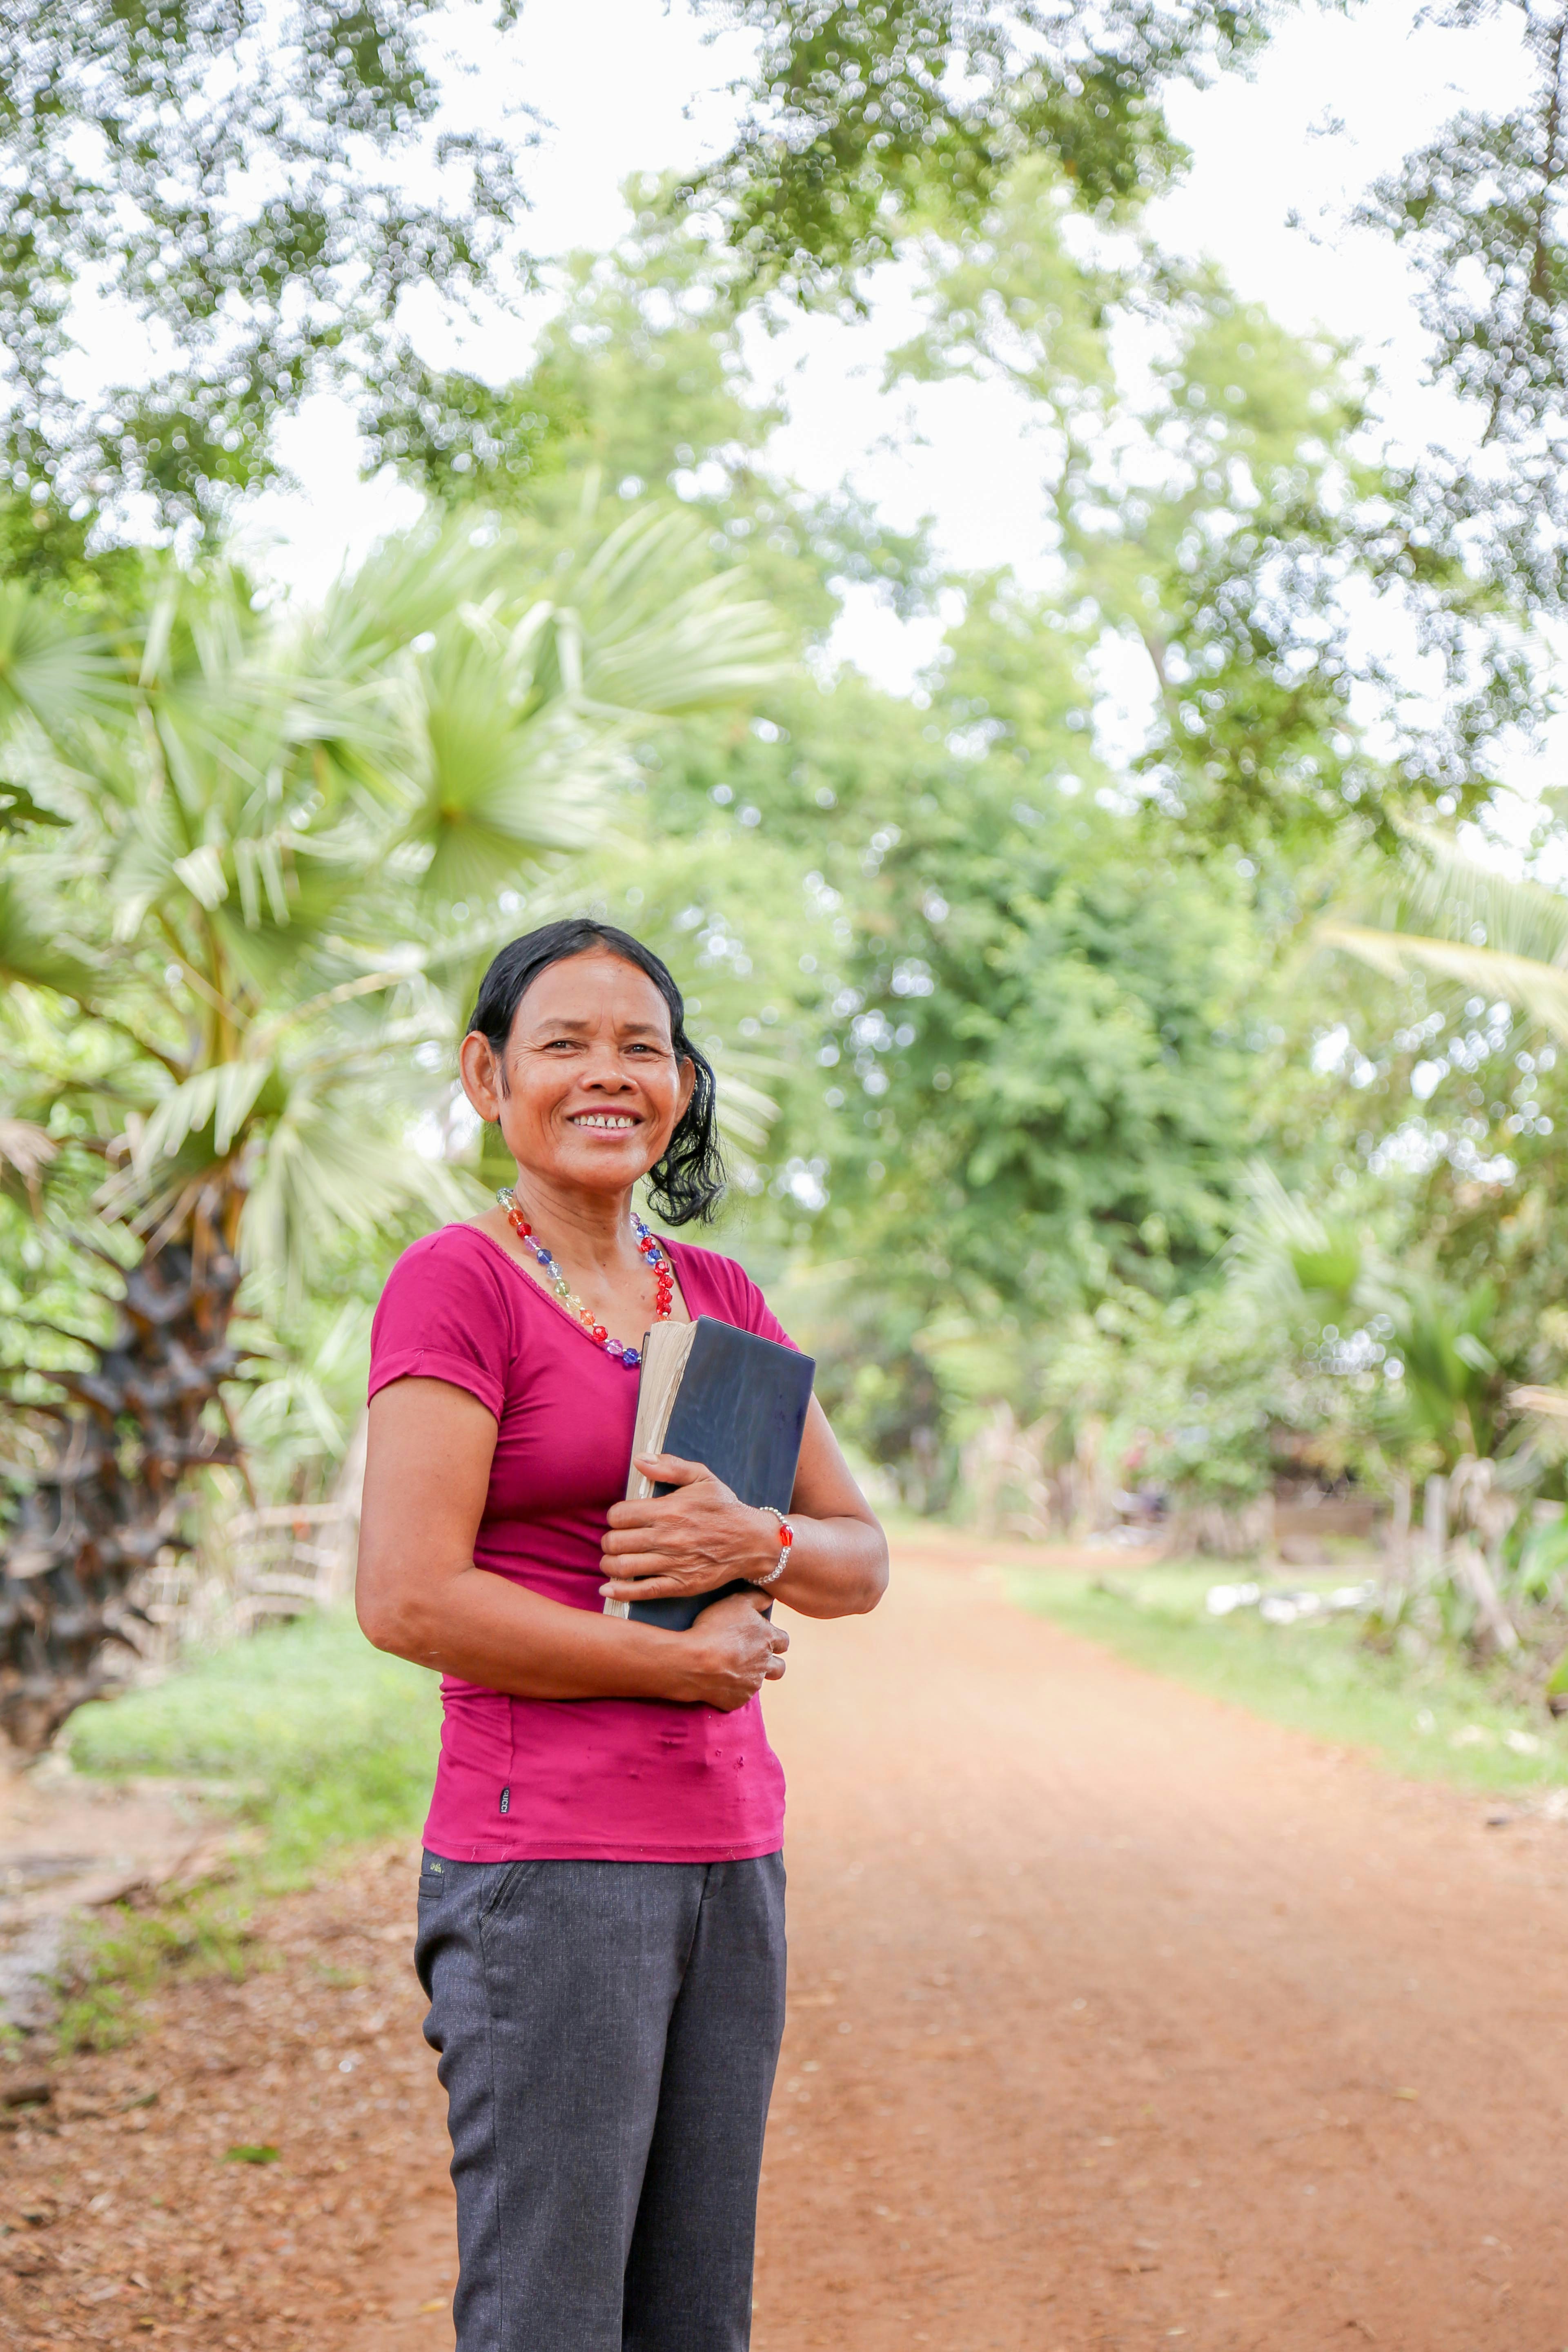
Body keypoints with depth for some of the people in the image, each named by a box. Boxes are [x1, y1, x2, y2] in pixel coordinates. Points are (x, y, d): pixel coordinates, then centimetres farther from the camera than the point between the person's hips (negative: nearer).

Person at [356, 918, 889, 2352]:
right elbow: (408, 1600, -16)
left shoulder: (721, 1297, 13)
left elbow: (862, 1563, 14)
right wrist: (696, 1660, -10)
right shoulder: (454, 1284, -7)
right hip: (545, 1868, -7)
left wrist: (754, 1545, -10)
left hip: (727, 1856, 7)